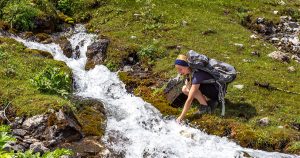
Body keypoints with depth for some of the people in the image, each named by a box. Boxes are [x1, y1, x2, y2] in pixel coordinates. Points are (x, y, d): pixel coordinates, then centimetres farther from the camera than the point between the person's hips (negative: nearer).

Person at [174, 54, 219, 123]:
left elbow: (189, 99, -33)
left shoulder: (197, 74, -32)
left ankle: (205, 107, -9)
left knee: (193, 88, -26)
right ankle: (208, 101, 3)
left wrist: (181, 117, -30)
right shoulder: (189, 71, -8)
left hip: (217, 92, -9)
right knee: (184, 89, 1)